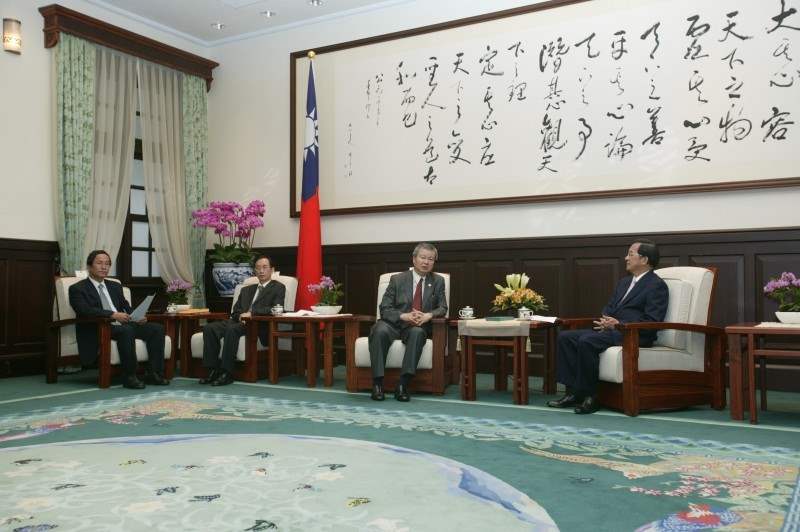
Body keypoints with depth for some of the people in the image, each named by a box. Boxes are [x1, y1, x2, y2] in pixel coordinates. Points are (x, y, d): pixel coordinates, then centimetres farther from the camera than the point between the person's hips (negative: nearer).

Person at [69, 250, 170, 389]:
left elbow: (127, 308, 20)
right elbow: (84, 310, -16)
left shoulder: (115, 286, 23)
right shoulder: (77, 289, 1)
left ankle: (154, 373, -13)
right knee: (126, 330, -37)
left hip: (123, 325, 7)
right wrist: (113, 315, -28)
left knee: (157, 328, -13)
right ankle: (129, 377, -27)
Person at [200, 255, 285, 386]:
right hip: (240, 321, 6)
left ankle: (227, 373, -31)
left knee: (232, 329, -35)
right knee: (209, 328, -19)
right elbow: (235, 310, 20)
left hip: (260, 326, -6)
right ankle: (213, 370, -17)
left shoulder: (278, 287, 9)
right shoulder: (246, 289, 28)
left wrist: (251, 313, -16)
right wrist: (241, 315, -5)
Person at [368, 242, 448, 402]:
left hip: (418, 327, 1)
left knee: (417, 332, -36)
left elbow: (442, 308, 7)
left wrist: (428, 315, -16)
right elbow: (384, 309, 1)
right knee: (380, 331, -34)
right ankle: (377, 382, -32)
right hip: (394, 324, 0)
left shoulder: (438, 281, 12)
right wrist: (404, 316, -19)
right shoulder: (397, 279, 6)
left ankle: (403, 385, -37)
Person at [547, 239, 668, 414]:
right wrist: (605, 321, 0)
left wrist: (618, 324, -20)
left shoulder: (657, 286, -5)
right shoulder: (624, 282, 22)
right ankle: (573, 392, -8)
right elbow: (609, 308, 24)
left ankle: (589, 395, -20)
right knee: (565, 337, -6)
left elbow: (652, 322, -13)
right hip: (612, 329, 9)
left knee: (586, 341, -31)